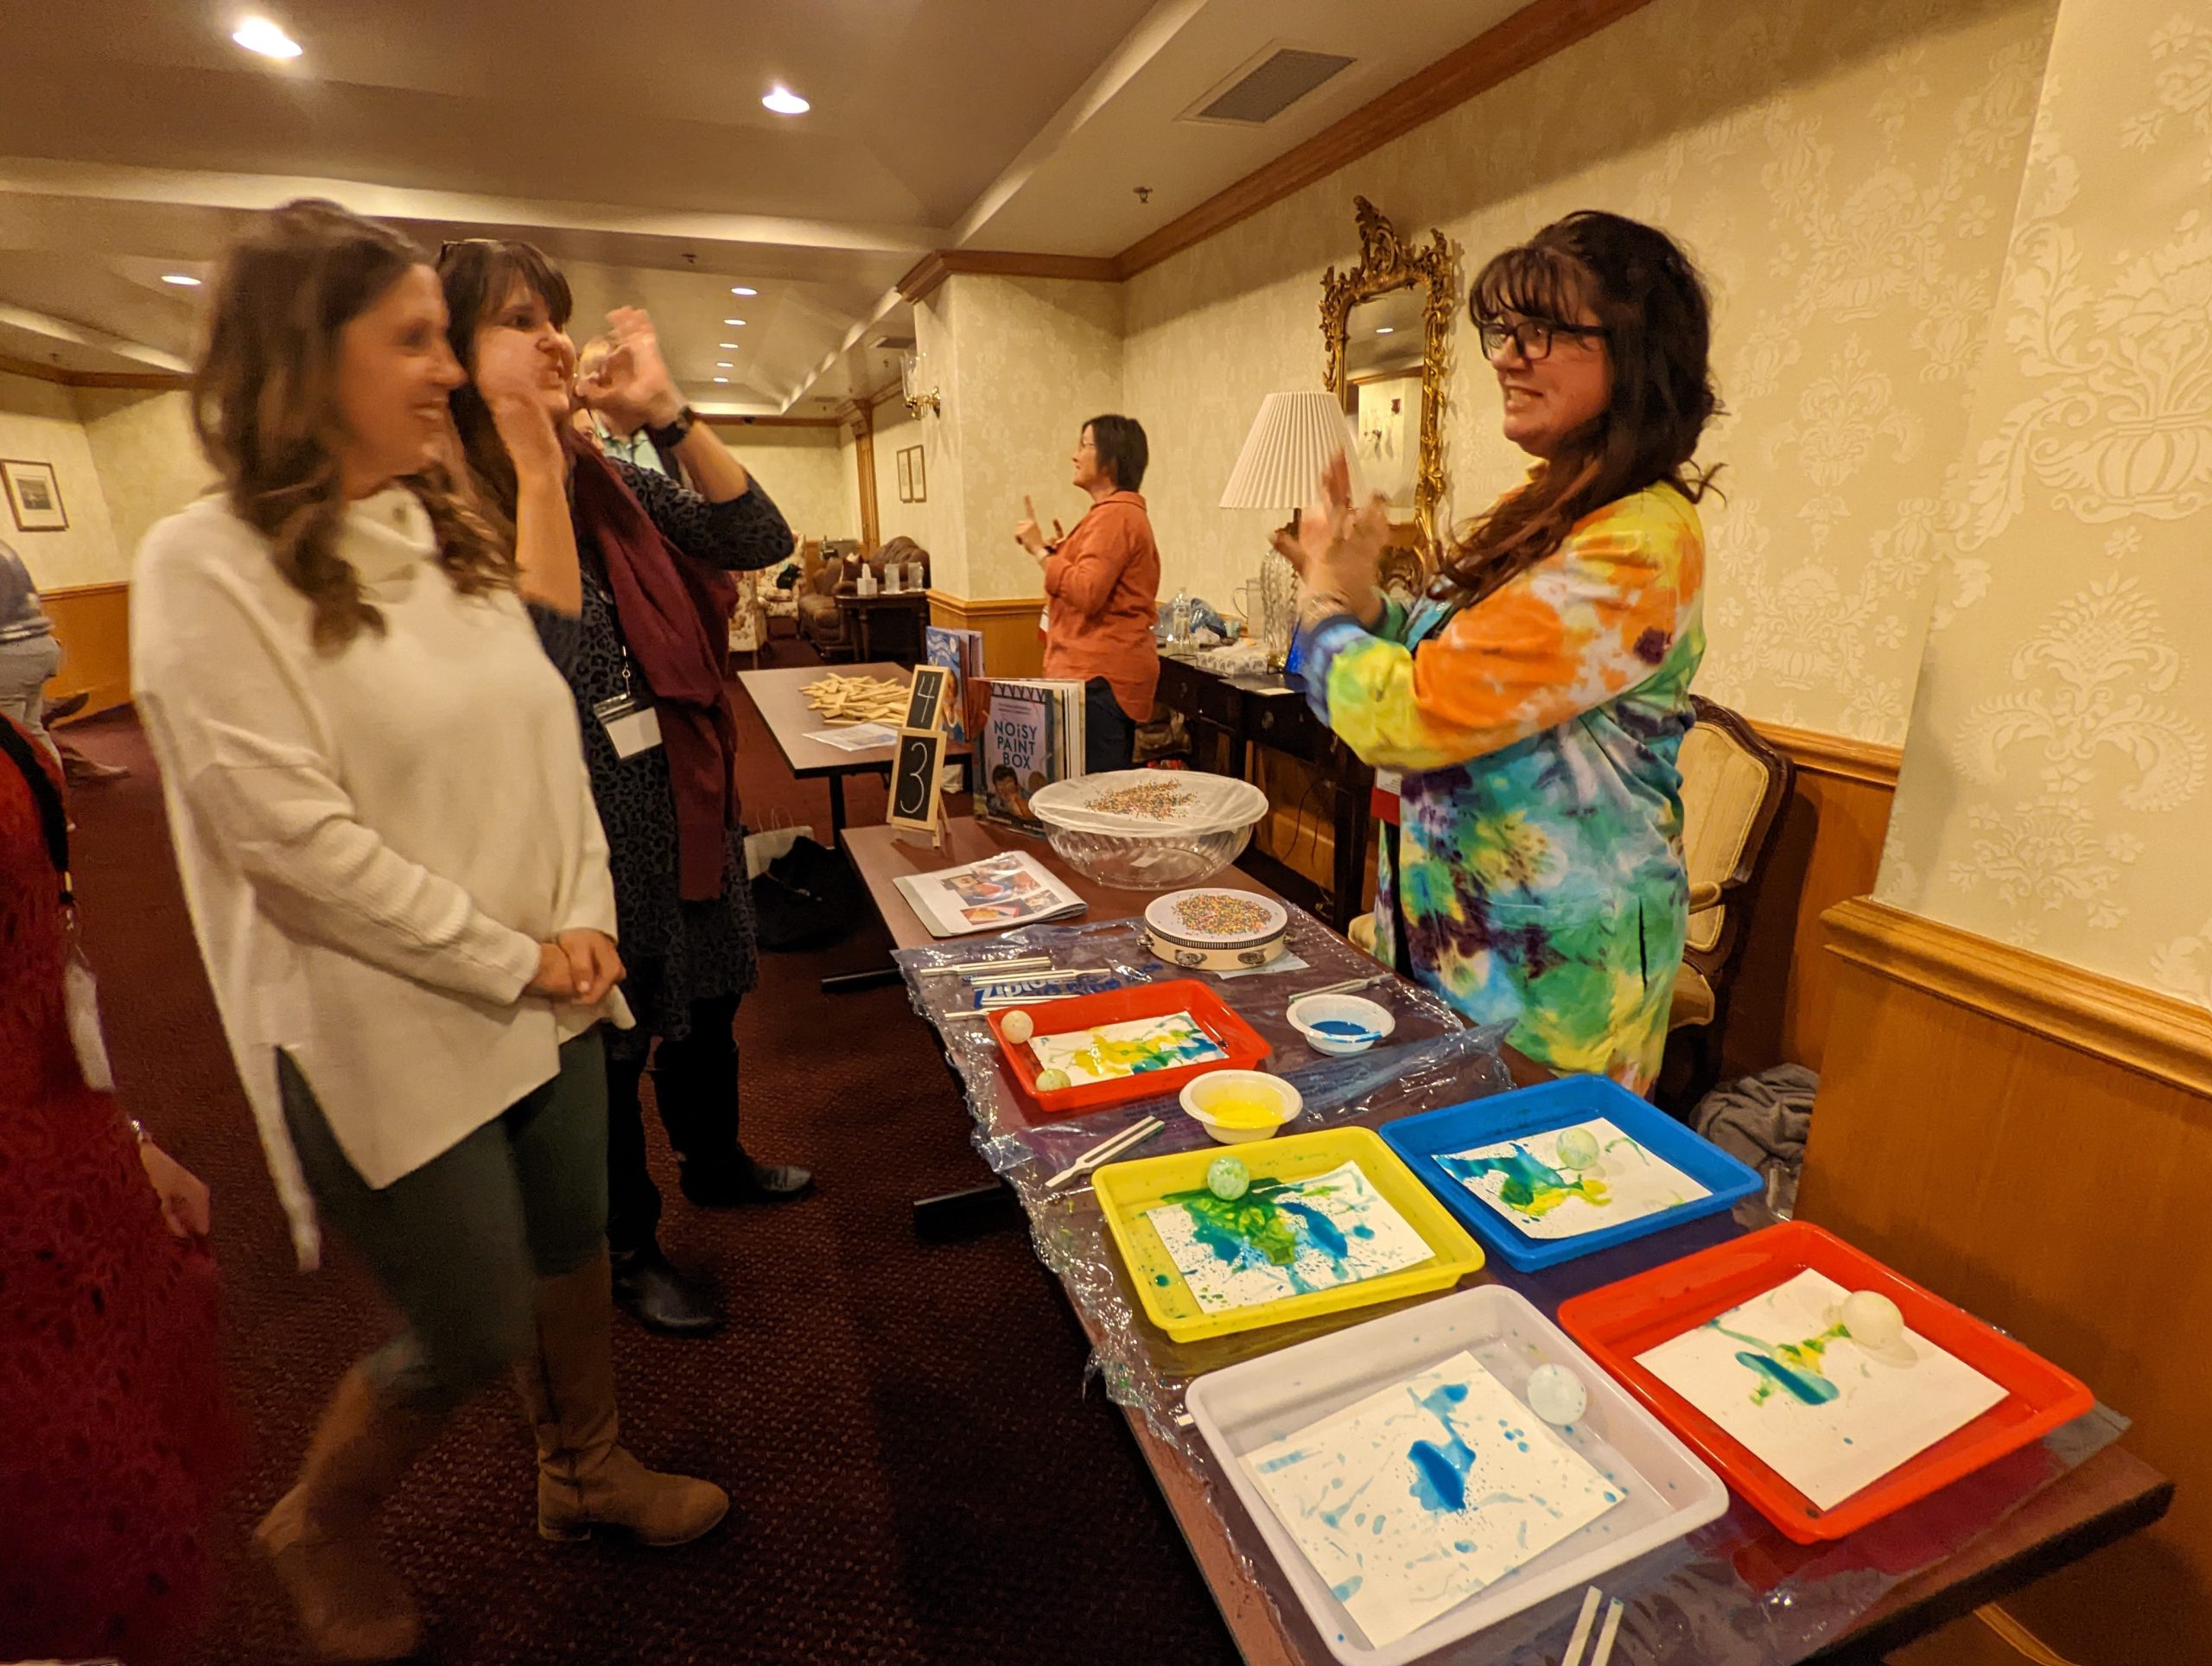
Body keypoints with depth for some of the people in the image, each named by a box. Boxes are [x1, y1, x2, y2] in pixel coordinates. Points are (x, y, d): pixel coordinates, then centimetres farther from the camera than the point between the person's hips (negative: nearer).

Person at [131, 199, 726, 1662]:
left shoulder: (450, 540, 6)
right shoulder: (210, 569, -14)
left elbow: (544, 732, 6)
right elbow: (294, 839, -19)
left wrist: (585, 922, -5)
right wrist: (514, 963, -15)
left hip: (550, 1001, 6)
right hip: (396, 1033, -6)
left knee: (575, 1252, 21)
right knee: (475, 1331, 10)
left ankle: (587, 1468, 48)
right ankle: (320, 1529, 42)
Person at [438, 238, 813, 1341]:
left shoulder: (604, 482, 4)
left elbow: (758, 542, -6)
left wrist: (667, 413, -15)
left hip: (684, 813, 6)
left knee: (705, 1006, 22)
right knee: (605, 1050, 13)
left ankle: (715, 1163, 50)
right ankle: (629, 1252, 38)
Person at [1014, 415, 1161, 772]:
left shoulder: (1115, 516, -12)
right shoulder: (1116, 513, 23)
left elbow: (1087, 593, -22)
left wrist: (1041, 551, -13)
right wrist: (1065, 552, 17)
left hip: (1100, 675, -11)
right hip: (1108, 669, 11)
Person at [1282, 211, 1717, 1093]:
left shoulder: (1635, 546, -23)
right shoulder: (1545, 506, 7)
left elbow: (1411, 715, -27)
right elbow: (1438, 666, 16)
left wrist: (1329, 609, -8)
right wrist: (1357, 600, -1)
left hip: (1544, 973, -9)